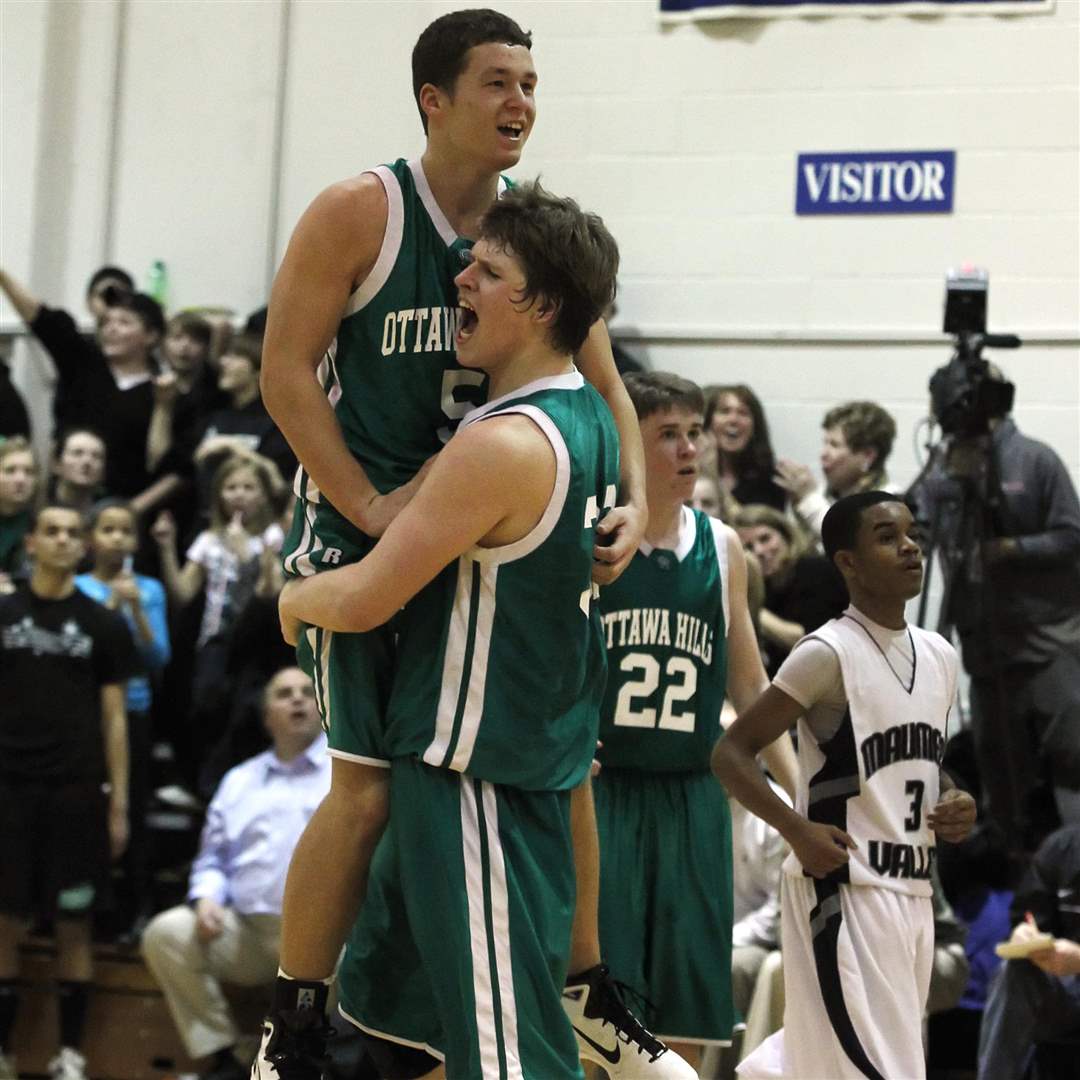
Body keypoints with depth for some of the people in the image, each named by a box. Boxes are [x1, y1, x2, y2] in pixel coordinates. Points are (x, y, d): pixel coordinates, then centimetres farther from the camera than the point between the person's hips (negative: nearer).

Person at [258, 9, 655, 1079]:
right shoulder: (360, 211, -13)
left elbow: (603, 387, 8)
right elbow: (285, 371, -14)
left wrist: (632, 502, -9)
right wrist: (371, 509, -20)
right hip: (362, 524, -6)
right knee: (370, 788, -11)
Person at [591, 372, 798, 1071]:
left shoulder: (721, 547, 9)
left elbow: (749, 685, 18)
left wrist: (800, 789, 13)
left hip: (692, 797, 5)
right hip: (594, 790, -5)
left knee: (689, 1022, 6)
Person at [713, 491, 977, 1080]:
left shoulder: (939, 656, 11)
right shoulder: (828, 653, -12)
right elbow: (730, 753, -10)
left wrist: (955, 803, 4)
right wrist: (798, 831, -22)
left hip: (913, 893, 8)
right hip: (843, 891, -8)